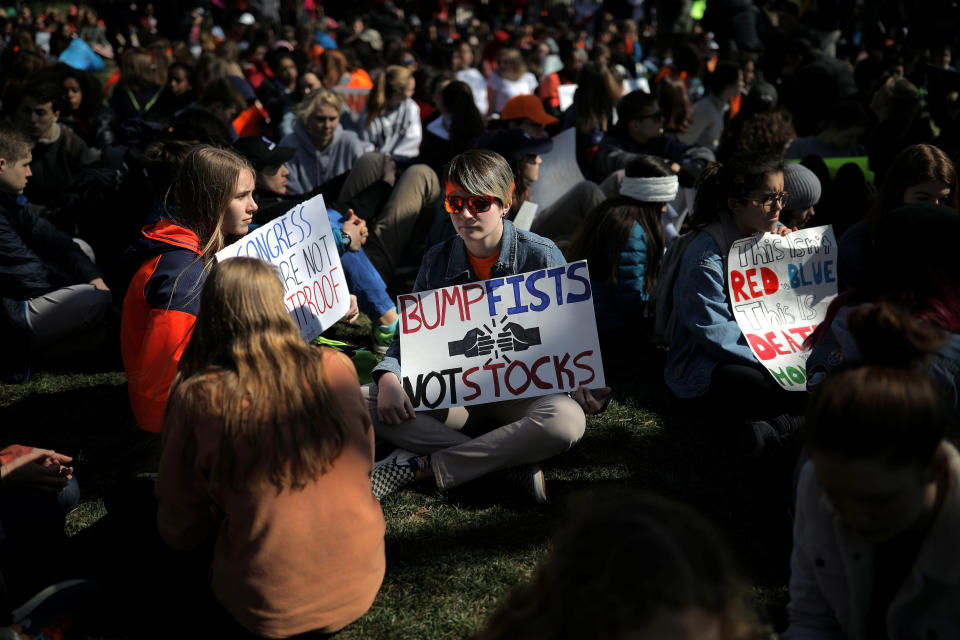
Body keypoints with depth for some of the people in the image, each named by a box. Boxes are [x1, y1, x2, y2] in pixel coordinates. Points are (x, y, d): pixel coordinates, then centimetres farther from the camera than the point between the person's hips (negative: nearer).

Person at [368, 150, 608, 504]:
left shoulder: (541, 256, -5)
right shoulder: (436, 261, 3)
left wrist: (581, 386, -22)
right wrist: (388, 376, -15)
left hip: (522, 391, -3)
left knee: (566, 420, -38)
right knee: (359, 400, -21)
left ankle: (422, 465, -24)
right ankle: (512, 460, -24)